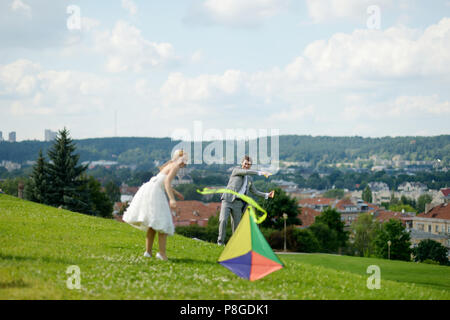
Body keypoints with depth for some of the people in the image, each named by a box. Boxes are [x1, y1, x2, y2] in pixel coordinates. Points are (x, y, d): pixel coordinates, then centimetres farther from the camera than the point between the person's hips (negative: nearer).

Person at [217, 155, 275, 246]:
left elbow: (255, 191, 28)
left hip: (238, 203, 5)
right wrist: (260, 173, -21)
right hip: (228, 200, -5)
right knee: (223, 220, -20)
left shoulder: (250, 179, 21)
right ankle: (220, 242, -8)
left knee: (236, 225, 3)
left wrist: (267, 195, 16)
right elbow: (245, 172, -16)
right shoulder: (236, 170, 4)